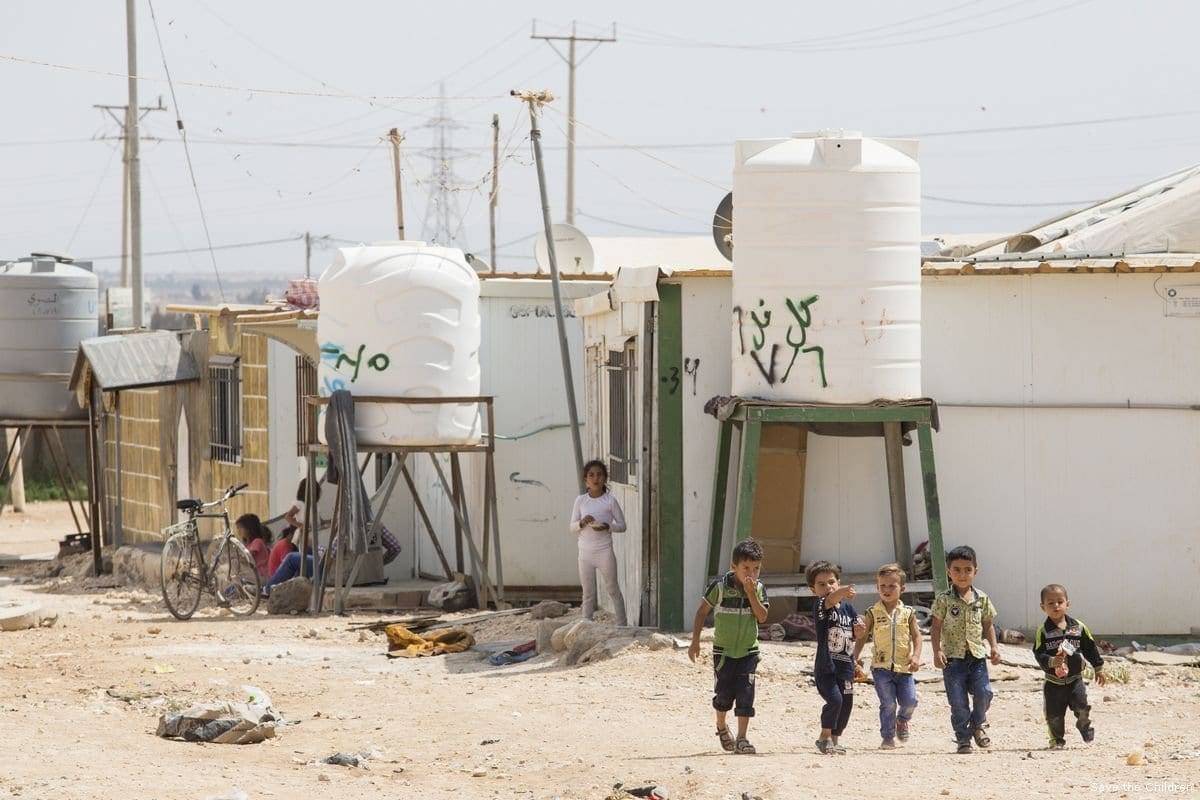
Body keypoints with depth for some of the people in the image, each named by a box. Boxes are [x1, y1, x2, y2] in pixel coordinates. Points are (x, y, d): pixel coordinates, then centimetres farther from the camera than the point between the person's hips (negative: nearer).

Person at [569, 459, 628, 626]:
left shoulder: (610, 501, -3)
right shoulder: (580, 501, 4)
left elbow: (621, 525, 1)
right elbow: (572, 527, 5)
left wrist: (607, 526, -18)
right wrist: (582, 523, -16)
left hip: (604, 551, -3)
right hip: (585, 553, 3)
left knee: (612, 589, 2)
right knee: (588, 593, 10)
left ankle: (622, 624, 8)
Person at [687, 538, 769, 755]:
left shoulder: (758, 589, -5)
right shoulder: (720, 586, -12)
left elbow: (762, 617, -15)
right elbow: (702, 611, -2)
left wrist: (751, 594, -25)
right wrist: (695, 640, -3)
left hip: (748, 650, 1)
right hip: (723, 650, -1)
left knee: (745, 694, -8)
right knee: (724, 694, 7)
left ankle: (742, 738, -4)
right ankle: (721, 727, 35)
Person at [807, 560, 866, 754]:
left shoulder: (848, 607, 9)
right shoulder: (820, 606, -9)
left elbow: (857, 634, 15)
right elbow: (830, 600, -34)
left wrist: (860, 629, -10)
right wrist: (843, 593, -56)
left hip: (845, 665, 6)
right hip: (825, 665, -6)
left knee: (846, 703, 8)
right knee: (835, 699, -19)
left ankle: (834, 739, 27)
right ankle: (825, 737, 0)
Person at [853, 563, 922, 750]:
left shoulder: (907, 613, 4)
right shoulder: (873, 613, 2)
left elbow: (916, 636, 4)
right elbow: (862, 638, 6)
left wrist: (916, 656, -11)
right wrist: (854, 659, -1)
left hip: (904, 666, 1)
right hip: (881, 666, -1)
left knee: (910, 701, -3)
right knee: (888, 704, -4)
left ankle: (902, 720, 30)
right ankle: (888, 737, 7)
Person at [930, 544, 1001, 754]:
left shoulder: (981, 599, 7)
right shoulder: (944, 600, -3)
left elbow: (988, 625, 16)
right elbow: (936, 627, -4)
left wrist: (994, 646, 4)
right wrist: (937, 651, -14)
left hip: (977, 656, 2)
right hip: (953, 657, -2)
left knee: (984, 692, -10)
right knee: (958, 700, -3)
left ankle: (978, 724, 19)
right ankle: (963, 738, 11)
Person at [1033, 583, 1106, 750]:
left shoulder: (1078, 627, 0)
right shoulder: (1043, 632, -7)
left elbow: (1090, 649, 9)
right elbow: (1039, 655, -13)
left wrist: (1099, 669, 12)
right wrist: (1051, 662, -32)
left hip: (1075, 679, 1)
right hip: (1053, 682, -1)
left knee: (1082, 707, -9)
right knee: (1054, 714, 1)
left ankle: (1086, 729, 19)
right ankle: (1057, 740, 19)